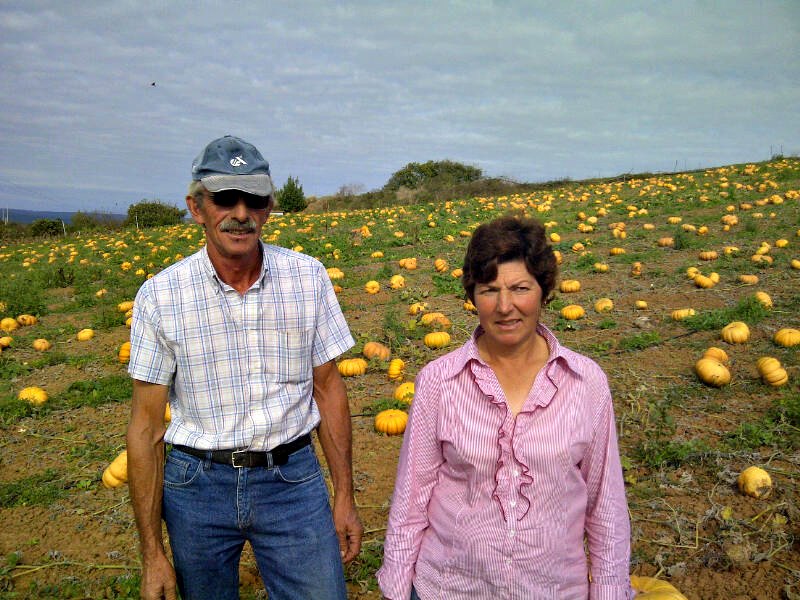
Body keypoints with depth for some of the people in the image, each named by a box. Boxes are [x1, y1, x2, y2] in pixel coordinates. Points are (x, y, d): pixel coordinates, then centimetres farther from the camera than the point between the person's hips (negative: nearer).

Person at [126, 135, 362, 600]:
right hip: (197, 487, 0)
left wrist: (345, 497, 3)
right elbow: (146, 424, -4)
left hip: (293, 479, 0)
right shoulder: (160, 296, -9)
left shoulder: (309, 278, -6)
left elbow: (328, 387, 2)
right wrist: (152, 553, -2)